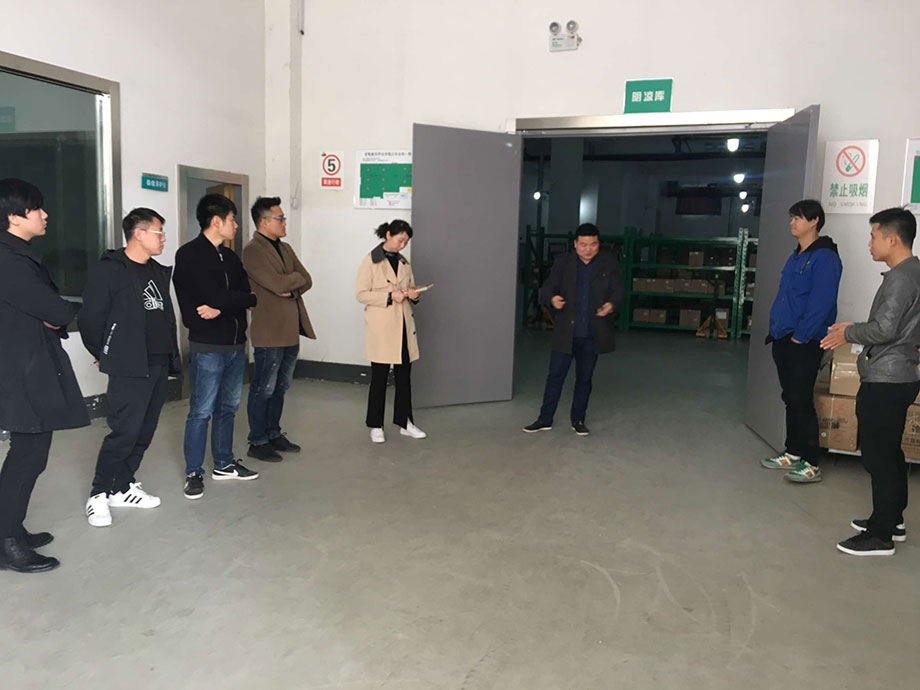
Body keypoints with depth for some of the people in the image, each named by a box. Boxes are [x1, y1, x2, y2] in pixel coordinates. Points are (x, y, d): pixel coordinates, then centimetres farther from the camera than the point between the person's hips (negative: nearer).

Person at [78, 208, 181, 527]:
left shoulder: (158, 272, 15)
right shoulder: (107, 271, -8)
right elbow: (90, 319, -7)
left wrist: (170, 353, 12)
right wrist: (105, 355, 4)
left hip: (160, 365, 7)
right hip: (130, 368, -7)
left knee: (144, 432, 11)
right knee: (125, 432, -8)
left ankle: (123, 488, 24)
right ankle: (99, 494, 8)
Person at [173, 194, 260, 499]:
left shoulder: (230, 257, 13)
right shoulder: (190, 255, -9)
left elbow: (249, 295, 1)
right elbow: (213, 297, -20)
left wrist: (222, 307, -13)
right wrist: (238, 301, -7)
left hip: (236, 344, 7)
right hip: (207, 346, -7)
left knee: (227, 408, 15)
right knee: (201, 411, -1)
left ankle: (224, 464, 27)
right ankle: (194, 473, 10)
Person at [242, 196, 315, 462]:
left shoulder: (285, 248, 16)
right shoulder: (253, 251, -12)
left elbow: (307, 281, 10)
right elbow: (279, 284, -22)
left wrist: (291, 288, -10)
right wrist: (296, 277, -3)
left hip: (291, 331, 8)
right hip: (269, 332, -8)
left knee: (280, 387, 17)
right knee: (263, 389, 1)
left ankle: (273, 434, 29)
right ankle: (257, 442, 12)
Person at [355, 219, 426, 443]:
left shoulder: (404, 263, 13)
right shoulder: (370, 262, -5)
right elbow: (361, 294, -10)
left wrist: (413, 294, -1)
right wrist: (389, 296, -19)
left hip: (404, 327, 6)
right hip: (381, 328, -5)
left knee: (404, 378, 10)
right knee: (379, 378, 3)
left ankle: (405, 423, 20)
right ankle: (375, 426, 14)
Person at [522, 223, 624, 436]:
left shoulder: (609, 263, 3)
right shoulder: (563, 263, 3)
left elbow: (618, 289, -1)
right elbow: (547, 287, -1)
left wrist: (612, 304, -24)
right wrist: (552, 298, -25)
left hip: (593, 334, 1)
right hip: (565, 332, 0)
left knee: (584, 377, 11)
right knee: (555, 376, 3)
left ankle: (578, 420, 25)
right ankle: (545, 419, 15)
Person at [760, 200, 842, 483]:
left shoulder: (824, 258, -13)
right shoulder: (795, 257, 16)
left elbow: (821, 304, -19)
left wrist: (800, 337, -18)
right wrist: (776, 331, 13)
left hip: (803, 344, -9)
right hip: (783, 341, 9)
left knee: (801, 401, -6)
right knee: (791, 398, 15)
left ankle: (811, 464, 2)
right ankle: (793, 452, 25)